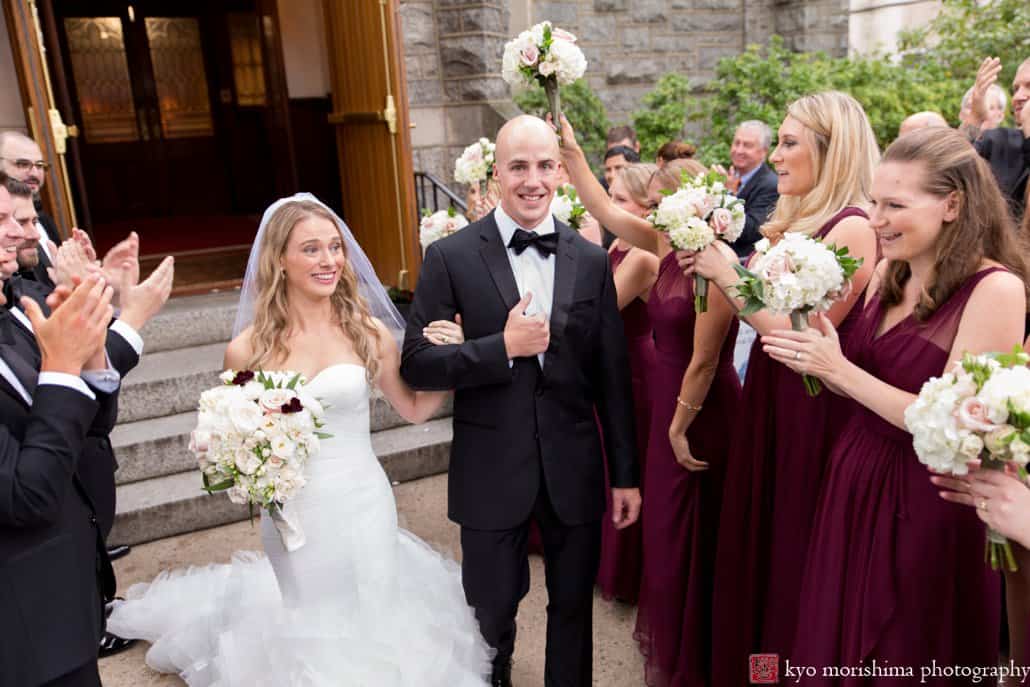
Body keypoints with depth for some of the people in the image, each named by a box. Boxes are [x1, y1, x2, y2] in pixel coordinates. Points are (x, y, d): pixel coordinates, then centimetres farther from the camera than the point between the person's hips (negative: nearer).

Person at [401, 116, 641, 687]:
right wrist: (504, 348, -22)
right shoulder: (451, 256, -7)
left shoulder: (592, 261, 1)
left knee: (573, 608, 20)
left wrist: (625, 473, 5)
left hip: (574, 468, 2)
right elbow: (416, 363, -9)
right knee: (491, 619, 17)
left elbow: (612, 375, 3)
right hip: (492, 470, -2)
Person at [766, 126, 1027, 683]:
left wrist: (837, 368, -20)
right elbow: (859, 387, 7)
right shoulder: (887, 272, 3)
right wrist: (814, 356, -10)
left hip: (925, 504, -6)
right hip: (853, 479, 6)